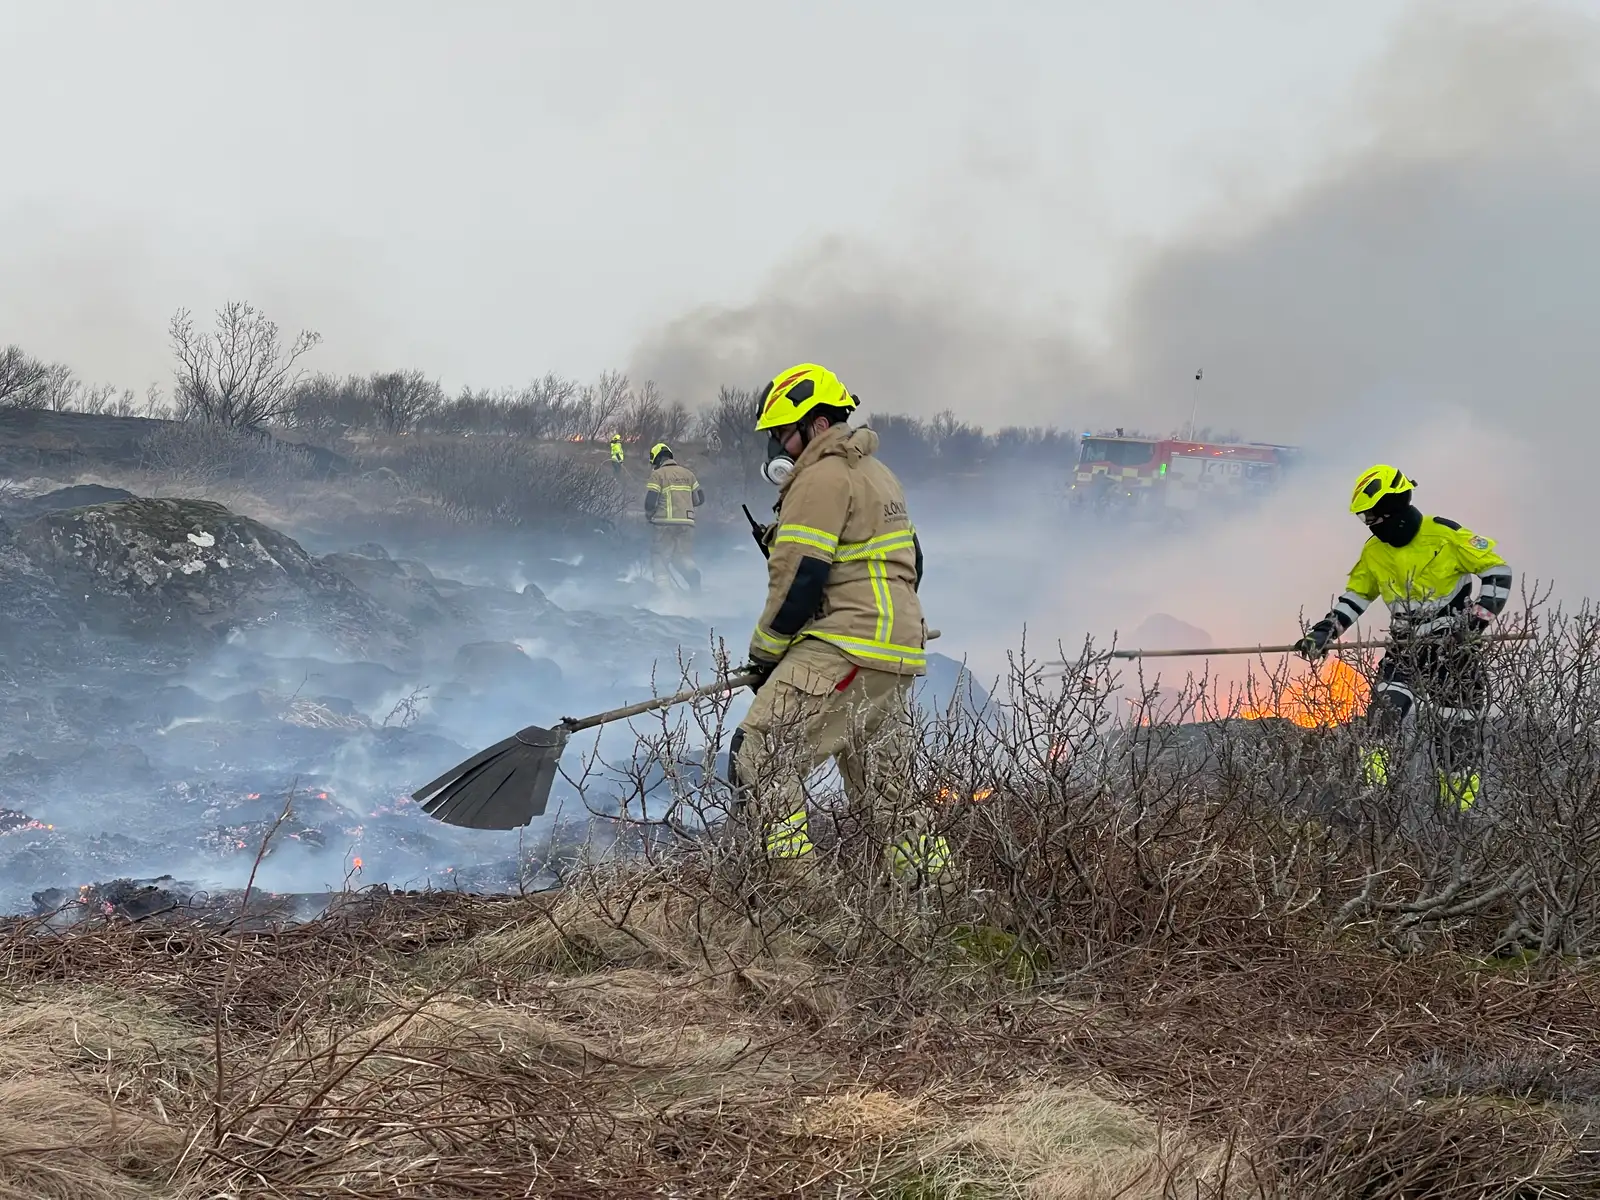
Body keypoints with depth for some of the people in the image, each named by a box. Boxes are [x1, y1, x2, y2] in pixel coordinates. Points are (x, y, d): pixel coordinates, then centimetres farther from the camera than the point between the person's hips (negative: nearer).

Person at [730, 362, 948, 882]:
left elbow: (799, 580, -14)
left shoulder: (822, 478, -10)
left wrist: (764, 653, -4)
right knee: (881, 788, 16)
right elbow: (909, 566, 26)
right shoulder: (877, 474, 22)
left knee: (760, 753, -14)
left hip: (843, 652, -10)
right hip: (899, 656, 10)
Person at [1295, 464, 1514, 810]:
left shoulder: (1446, 535, -13)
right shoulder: (1374, 552, 3)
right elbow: (1355, 596, 16)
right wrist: (1324, 632, 4)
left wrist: (1479, 616, -17)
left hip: (1455, 649, -4)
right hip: (1406, 649, 4)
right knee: (1382, 713, -16)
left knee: (1456, 735, -3)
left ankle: (1460, 811, 8)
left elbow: (1497, 571, -7)